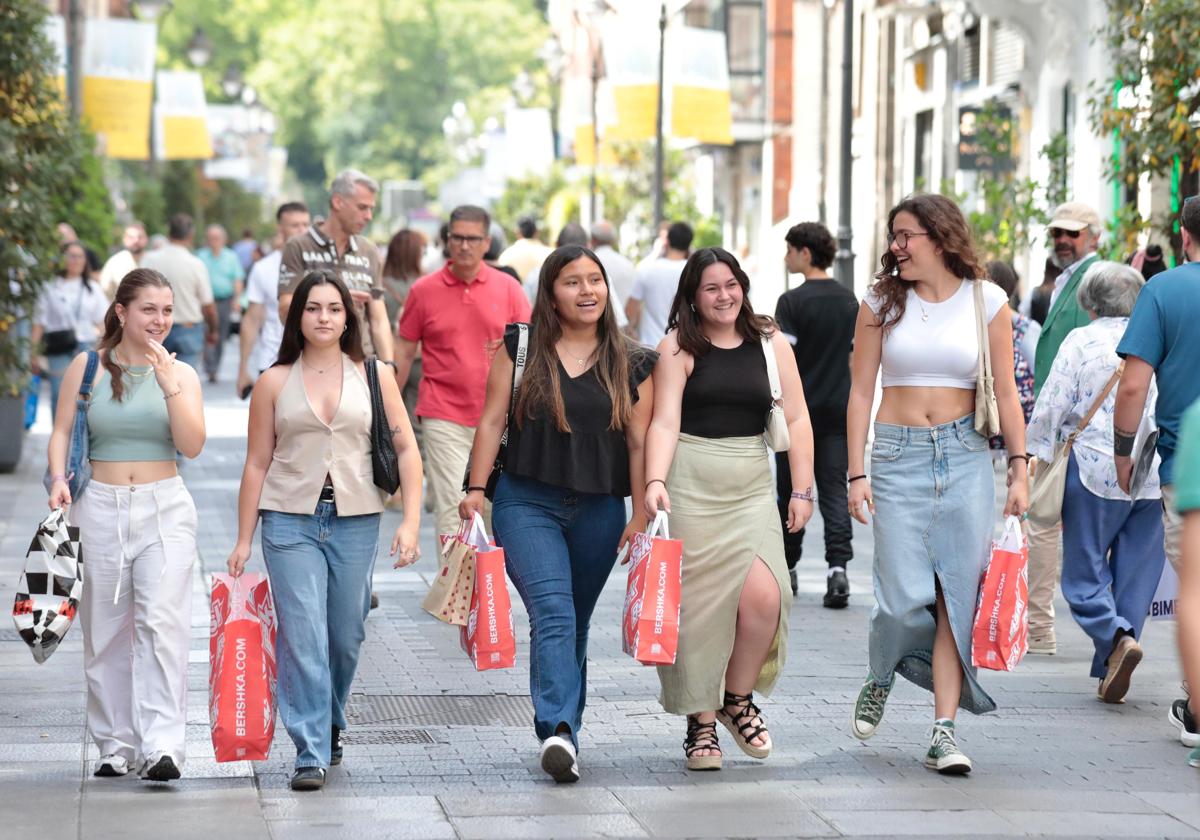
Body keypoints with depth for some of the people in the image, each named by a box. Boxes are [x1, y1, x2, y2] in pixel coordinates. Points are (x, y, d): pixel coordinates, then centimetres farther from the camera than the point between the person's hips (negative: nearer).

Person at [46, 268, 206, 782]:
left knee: (162, 623, -14)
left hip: (165, 508, -1)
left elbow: (191, 446, -5)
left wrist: (169, 386, -15)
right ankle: (115, 745, 16)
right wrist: (58, 479, -11)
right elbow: (61, 432, 7)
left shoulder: (181, 374, 5)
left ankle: (162, 745, -19)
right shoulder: (88, 367, 4)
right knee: (105, 630, 5)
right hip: (99, 508, 1)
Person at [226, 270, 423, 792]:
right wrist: (244, 539, 5)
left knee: (346, 637, 8)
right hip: (291, 520, -1)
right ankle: (310, 754, -8)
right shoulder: (274, 382, 6)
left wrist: (410, 522, -5)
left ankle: (330, 729, 33)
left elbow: (406, 449, 5)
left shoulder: (374, 376, 7)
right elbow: (257, 464, 7)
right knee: (302, 636, -10)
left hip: (355, 520, 1)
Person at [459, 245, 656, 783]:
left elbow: (638, 442, 5)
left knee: (575, 625, 10)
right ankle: (560, 731, -31)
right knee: (553, 612, -20)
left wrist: (640, 516, 0)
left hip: (599, 511, 3)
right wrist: (476, 490, -4)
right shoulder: (520, 347, 3)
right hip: (527, 503, -2)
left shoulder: (632, 364, 6)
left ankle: (561, 732, 19)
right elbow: (492, 421, 3)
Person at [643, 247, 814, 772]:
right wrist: (655, 482, -21)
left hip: (751, 486, 2)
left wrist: (802, 489, 1)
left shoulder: (771, 345, 9)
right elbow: (665, 422, -6)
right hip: (690, 485, -2)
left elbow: (796, 420, 8)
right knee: (697, 607, -2)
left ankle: (738, 699, 10)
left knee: (764, 596, -15)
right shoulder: (678, 348, 2)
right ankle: (702, 723, 11)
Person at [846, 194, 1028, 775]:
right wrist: (857, 473, -2)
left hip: (965, 455, 0)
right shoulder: (882, 302, 4)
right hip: (898, 455, 0)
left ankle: (944, 732, -1)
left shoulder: (986, 301, 4)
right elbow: (860, 391, 5)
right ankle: (880, 679, 24)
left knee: (957, 594, -5)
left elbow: (1005, 394, 5)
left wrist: (1019, 470, -1)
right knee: (905, 595, -8)